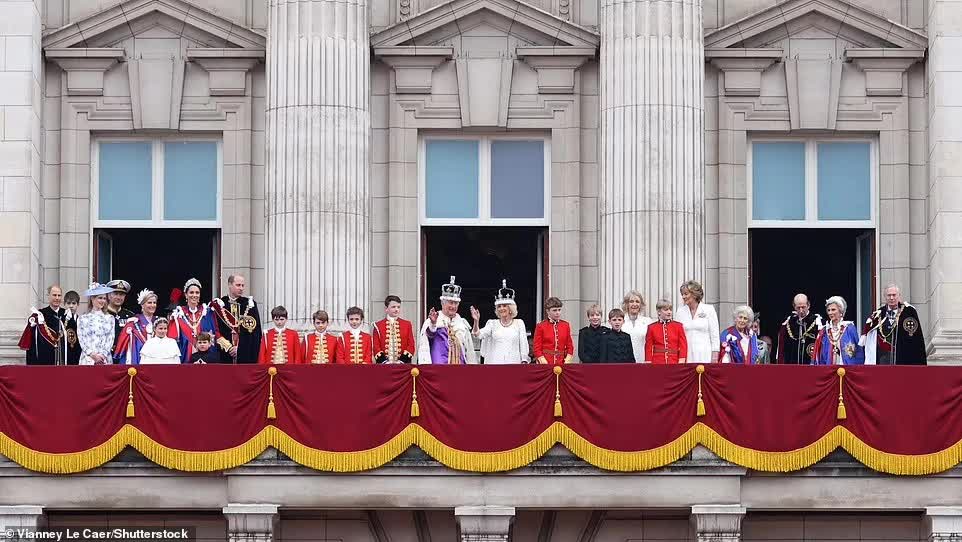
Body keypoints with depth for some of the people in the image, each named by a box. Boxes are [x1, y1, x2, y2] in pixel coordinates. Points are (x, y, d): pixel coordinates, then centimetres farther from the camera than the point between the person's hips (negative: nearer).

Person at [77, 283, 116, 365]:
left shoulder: (109, 318, 12)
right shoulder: (83, 318, 7)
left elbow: (111, 339, 5)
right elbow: (82, 339, 1)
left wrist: (103, 355, -8)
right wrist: (92, 355, -11)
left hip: (105, 360, 1)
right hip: (88, 360, -1)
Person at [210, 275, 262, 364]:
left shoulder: (249, 304, 7)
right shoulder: (218, 304, 5)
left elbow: (255, 330, 2)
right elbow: (215, 330, 2)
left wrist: (239, 347, -7)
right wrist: (227, 347, -8)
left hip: (246, 354, 0)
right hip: (224, 353, 0)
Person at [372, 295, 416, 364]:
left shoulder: (407, 324, 11)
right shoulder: (378, 325, 7)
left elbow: (411, 345, 7)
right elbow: (376, 347, 3)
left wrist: (402, 361, -8)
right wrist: (385, 362, -12)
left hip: (403, 364, 1)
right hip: (384, 366, -1)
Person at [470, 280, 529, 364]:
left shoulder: (519, 323, 10)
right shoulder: (493, 324, 11)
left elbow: (523, 344, 8)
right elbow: (479, 334, -3)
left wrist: (524, 361, 0)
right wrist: (476, 321, -21)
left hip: (513, 363, -1)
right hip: (495, 362, 1)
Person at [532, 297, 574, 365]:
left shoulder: (566, 325, 9)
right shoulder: (540, 326, 1)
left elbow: (570, 347, 11)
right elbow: (537, 349, -1)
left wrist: (567, 361, -4)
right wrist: (545, 364, -12)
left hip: (561, 363, 2)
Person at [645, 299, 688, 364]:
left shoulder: (678, 326, 6)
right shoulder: (652, 328, 5)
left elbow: (683, 346, 4)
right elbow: (649, 348, 6)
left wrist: (681, 365, -6)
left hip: (674, 363, 0)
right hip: (657, 364, 0)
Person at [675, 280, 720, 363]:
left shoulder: (709, 310, 2)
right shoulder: (681, 311, 10)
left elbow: (714, 335, 1)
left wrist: (715, 358, -4)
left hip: (705, 357, -3)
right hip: (686, 357, 3)